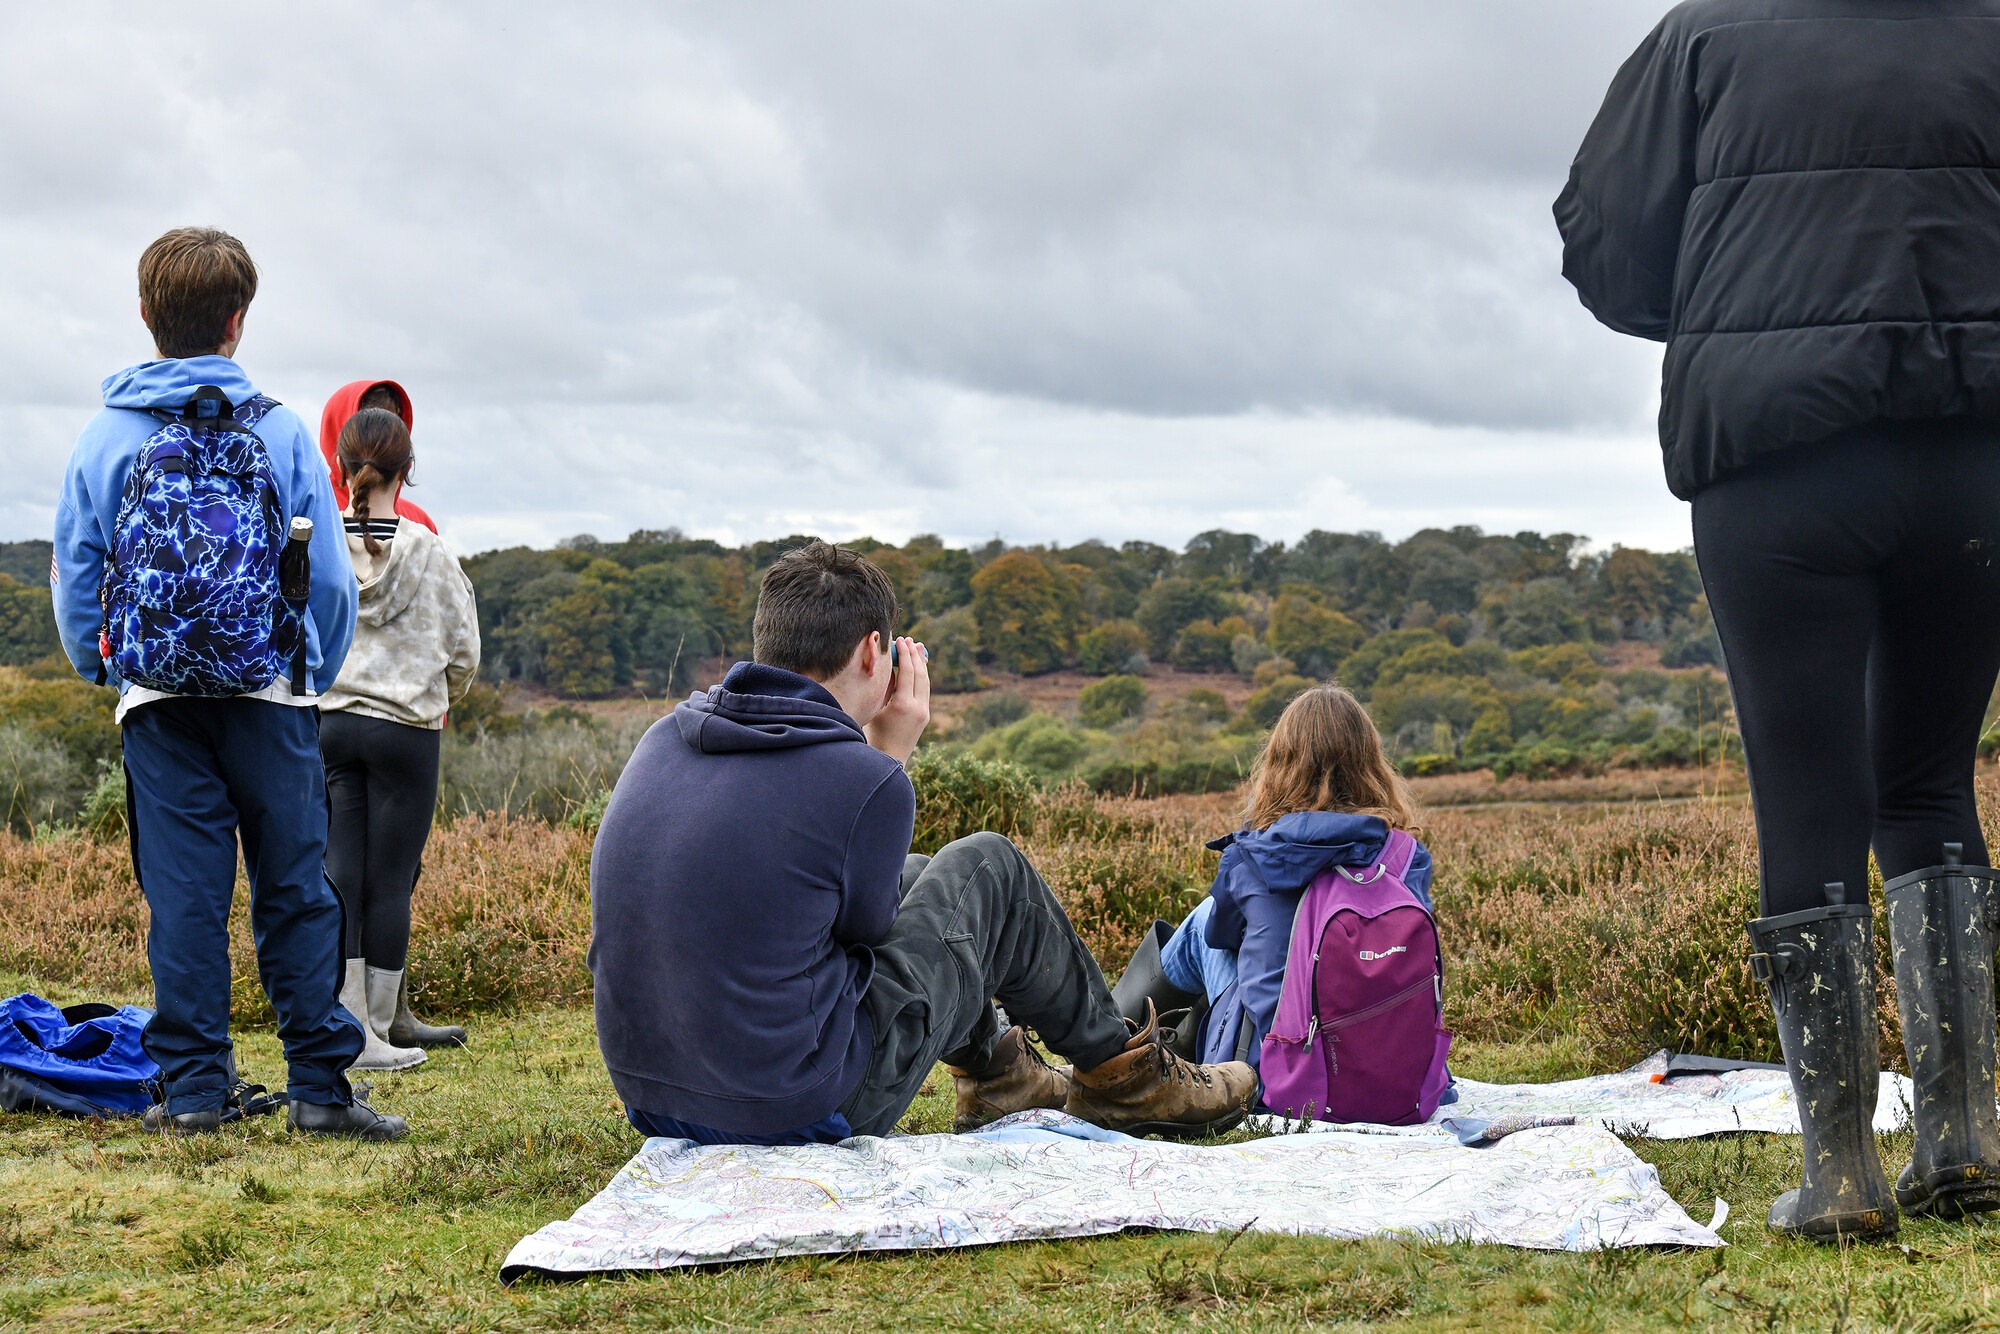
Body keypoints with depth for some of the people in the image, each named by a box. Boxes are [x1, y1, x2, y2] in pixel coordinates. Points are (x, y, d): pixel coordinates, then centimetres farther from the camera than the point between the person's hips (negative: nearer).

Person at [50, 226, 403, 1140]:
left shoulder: (106, 436, 2)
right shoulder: (281, 431, -1)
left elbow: (73, 577, 7)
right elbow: (332, 580, 1)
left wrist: (100, 670, 23)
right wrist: (314, 682, 16)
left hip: (157, 702, 1)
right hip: (271, 694, -1)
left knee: (182, 894, 4)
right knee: (295, 892, 3)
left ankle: (192, 1086, 4)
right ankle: (320, 1086, 2)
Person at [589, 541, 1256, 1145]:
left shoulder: (664, 739, 0)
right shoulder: (865, 783, -20)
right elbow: (868, 926, 0)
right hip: (802, 1110, -7)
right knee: (988, 867, 14)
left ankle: (991, 1069, 48)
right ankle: (1119, 1070, 32)